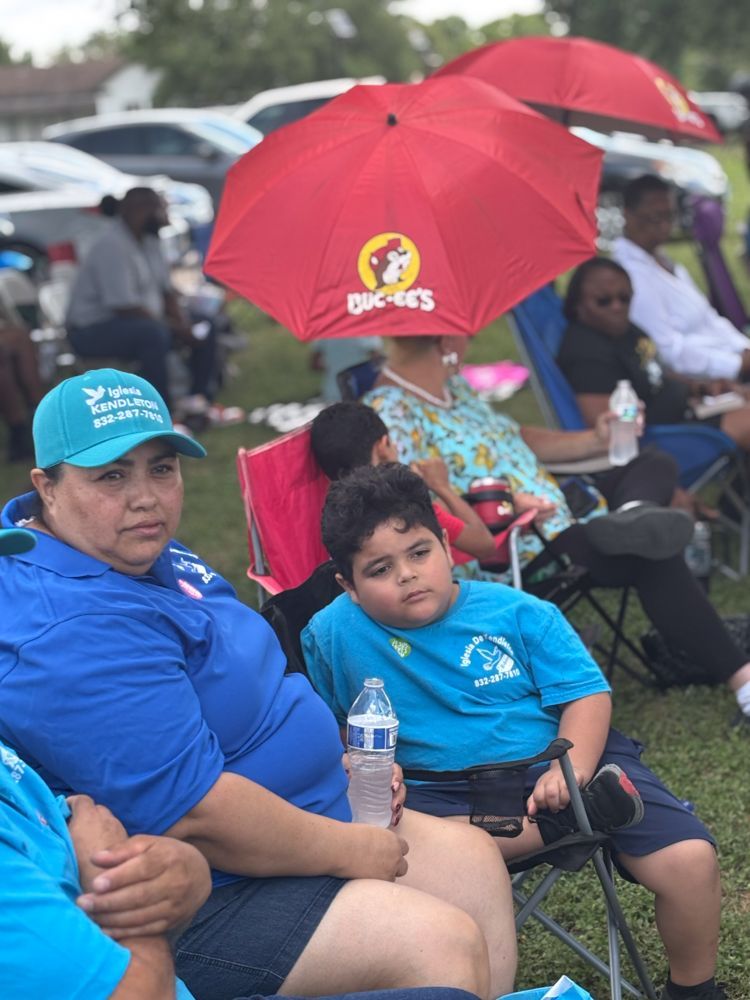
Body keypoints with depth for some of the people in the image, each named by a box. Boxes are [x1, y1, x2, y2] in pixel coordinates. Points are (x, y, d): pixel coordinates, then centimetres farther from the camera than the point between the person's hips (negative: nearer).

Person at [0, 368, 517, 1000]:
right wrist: (351, 850, -17)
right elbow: (195, 814, -30)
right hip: (193, 906, -11)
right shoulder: (70, 634, -29)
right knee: (445, 946, -18)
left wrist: (339, 763, 7)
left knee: (472, 862, 12)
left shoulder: (142, 555, 6)